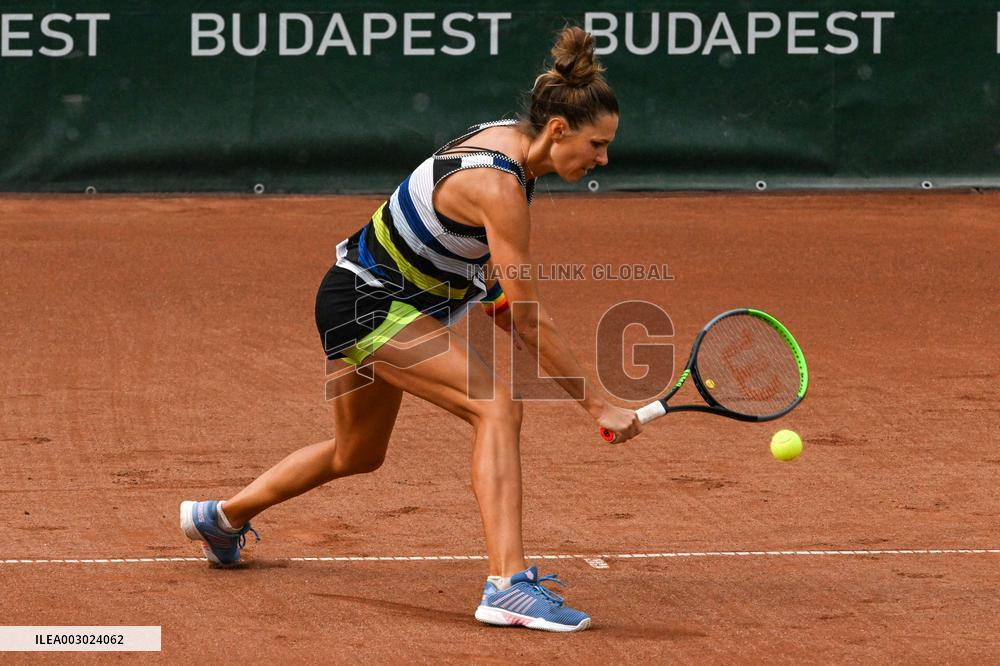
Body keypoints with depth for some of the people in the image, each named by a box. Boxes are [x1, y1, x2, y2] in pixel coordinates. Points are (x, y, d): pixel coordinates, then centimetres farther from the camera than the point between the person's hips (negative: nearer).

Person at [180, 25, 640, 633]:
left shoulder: (508, 136, -3)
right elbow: (530, 321, -28)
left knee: (358, 455, 28)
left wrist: (496, 298, 6)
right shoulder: (497, 186, -30)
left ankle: (221, 517, 50)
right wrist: (599, 405, -23)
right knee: (498, 406, -25)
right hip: (367, 304, -10)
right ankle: (508, 585, -34)